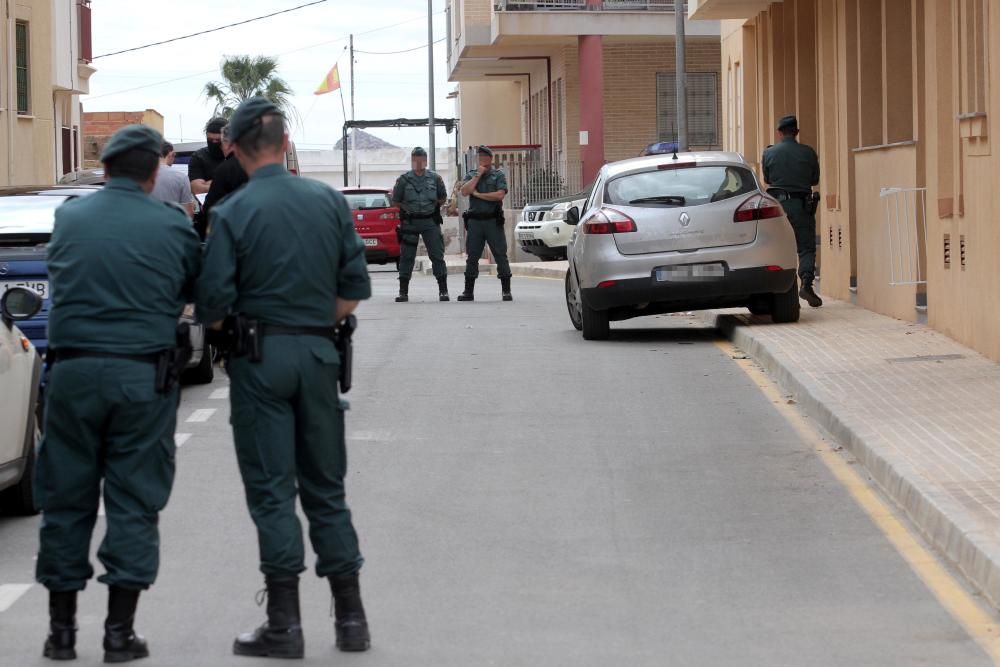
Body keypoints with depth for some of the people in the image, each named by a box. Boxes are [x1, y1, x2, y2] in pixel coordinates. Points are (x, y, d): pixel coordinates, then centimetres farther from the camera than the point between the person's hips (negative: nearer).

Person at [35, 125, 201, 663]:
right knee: (134, 502, 5)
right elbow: (200, 294, 6)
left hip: (73, 371, 2)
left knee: (66, 499, 10)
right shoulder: (173, 227, -3)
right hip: (144, 376, -2)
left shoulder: (69, 218, 3)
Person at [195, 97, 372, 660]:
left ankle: (285, 624, 0)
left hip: (260, 357, -3)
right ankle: (351, 617, 13)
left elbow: (213, 302, -11)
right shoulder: (330, 201, 2)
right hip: (318, 354, 4)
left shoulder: (233, 213, -10)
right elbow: (355, 287, 3)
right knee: (326, 488, 12)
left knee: (273, 491, 1)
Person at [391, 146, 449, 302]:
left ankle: (443, 290, 2)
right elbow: (396, 201, 8)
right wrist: (408, 208, 1)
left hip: (430, 221, 0)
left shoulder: (435, 178, 5)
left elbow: (443, 197, 15)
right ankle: (403, 292, 6)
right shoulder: (404, 179, 2)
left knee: (437, 255, -2)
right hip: (410, 223, 0)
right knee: (406, 257, 1)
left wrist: (433, 206, 5)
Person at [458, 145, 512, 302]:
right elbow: (464, 192, -5)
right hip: (474, 221, 3)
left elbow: (500, 195, -11)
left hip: (493, 221, -3)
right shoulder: (471, 176, 13)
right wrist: (478, 175, -6)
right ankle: (468, 291, 11)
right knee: (472, 257, 6)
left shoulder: (498, 175, 4)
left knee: (500, 255, -5)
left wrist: (478, 194, -6)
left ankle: (506, 290, -2)